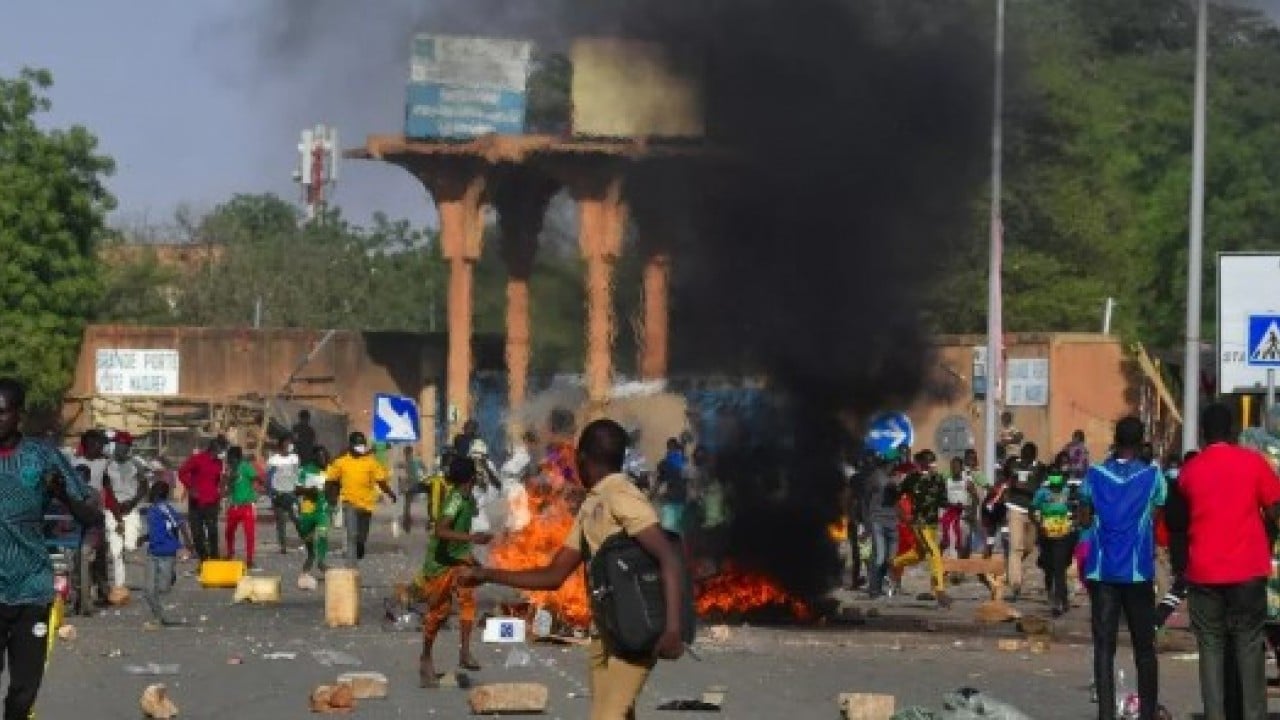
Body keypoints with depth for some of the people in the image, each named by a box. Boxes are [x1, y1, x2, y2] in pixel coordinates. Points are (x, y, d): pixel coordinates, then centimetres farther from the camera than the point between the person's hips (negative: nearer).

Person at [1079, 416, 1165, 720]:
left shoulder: (1095, 475, 0)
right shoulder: (1152, 476, -3)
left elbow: (1084, 520, 6)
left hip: (1102, 570, 1)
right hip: (1138, 570, -1)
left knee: (1104, 646, 1)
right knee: (1144, 647, 9)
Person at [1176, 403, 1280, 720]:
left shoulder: (1190, 471, 2)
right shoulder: (1253, 462, -3)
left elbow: (1178, 520, 10)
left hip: (1204, 571, 1)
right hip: (1248, 568, -1)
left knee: (1211, 646, 5)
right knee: (1249, 645, 5)